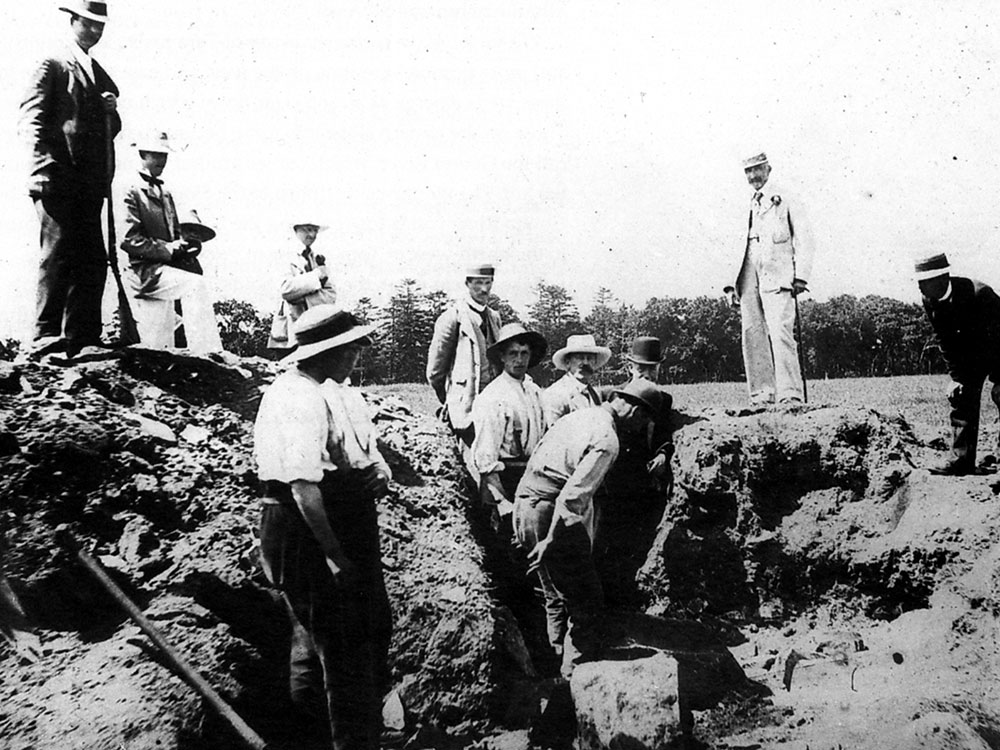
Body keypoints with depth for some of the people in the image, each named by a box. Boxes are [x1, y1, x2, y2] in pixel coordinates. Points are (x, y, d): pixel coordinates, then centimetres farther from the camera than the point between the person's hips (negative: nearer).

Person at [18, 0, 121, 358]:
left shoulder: (99, 74, 23)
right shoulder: (53, 65, 2)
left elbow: (110, 130, 28)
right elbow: (30, 119, -6)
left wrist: (112, 112, 6)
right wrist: (46, 164, -19)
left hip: (90, 182, 7)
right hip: (58, 180, -7)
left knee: (93, 260, 4)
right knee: (58, 253, -12)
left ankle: (82, 338, 10)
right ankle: (45, 336, -11)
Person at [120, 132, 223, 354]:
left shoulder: (165, 193, 21)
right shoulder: (133, 192, -4)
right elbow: (130, 240, -11)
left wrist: (186, 242, 4)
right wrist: (167, 248, -17)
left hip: (169, 264, 7)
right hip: (147, 270, -7)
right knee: (195, 284, -29)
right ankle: (207, 355, -34)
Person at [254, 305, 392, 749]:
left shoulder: (342, 394, 11)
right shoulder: (298, 398, -21)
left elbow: (366, 455, 20)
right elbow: (303, 485, -28)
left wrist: (380, 472, -4)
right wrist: (335, 555, -26)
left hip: (350, 530, 10)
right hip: (309, 534, -10)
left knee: (373, 627, 24)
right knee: (345, 649, 0)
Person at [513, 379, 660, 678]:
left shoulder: (579, 415, 14)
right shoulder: (607, 439, -14)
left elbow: (536, 459, 19)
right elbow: (572, 495, -24)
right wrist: (551, 540, -21)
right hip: (551, 514, -9)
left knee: (557, 597, 22)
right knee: (587, 601, 1)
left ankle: (559, 659, 33)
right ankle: (575, 673, 5)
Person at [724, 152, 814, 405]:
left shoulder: (785, 201, 8)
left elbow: (803, 238, 3)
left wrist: (800, 276, -8)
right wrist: (731, 284, 12)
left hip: (777, 277, -5)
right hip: (748, 280, 5)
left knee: (780, 333, -15)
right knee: (752, 337, 0)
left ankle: (791, 394, -14)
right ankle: (762, 394, 5)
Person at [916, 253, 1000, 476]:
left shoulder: (978, 293, -32)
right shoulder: (930, 302, -14)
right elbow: (945, 341, -5)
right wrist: (956, 376, -10)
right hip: (969, 352, 6)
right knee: (962, 395, -3)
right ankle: (961, 458, -4)